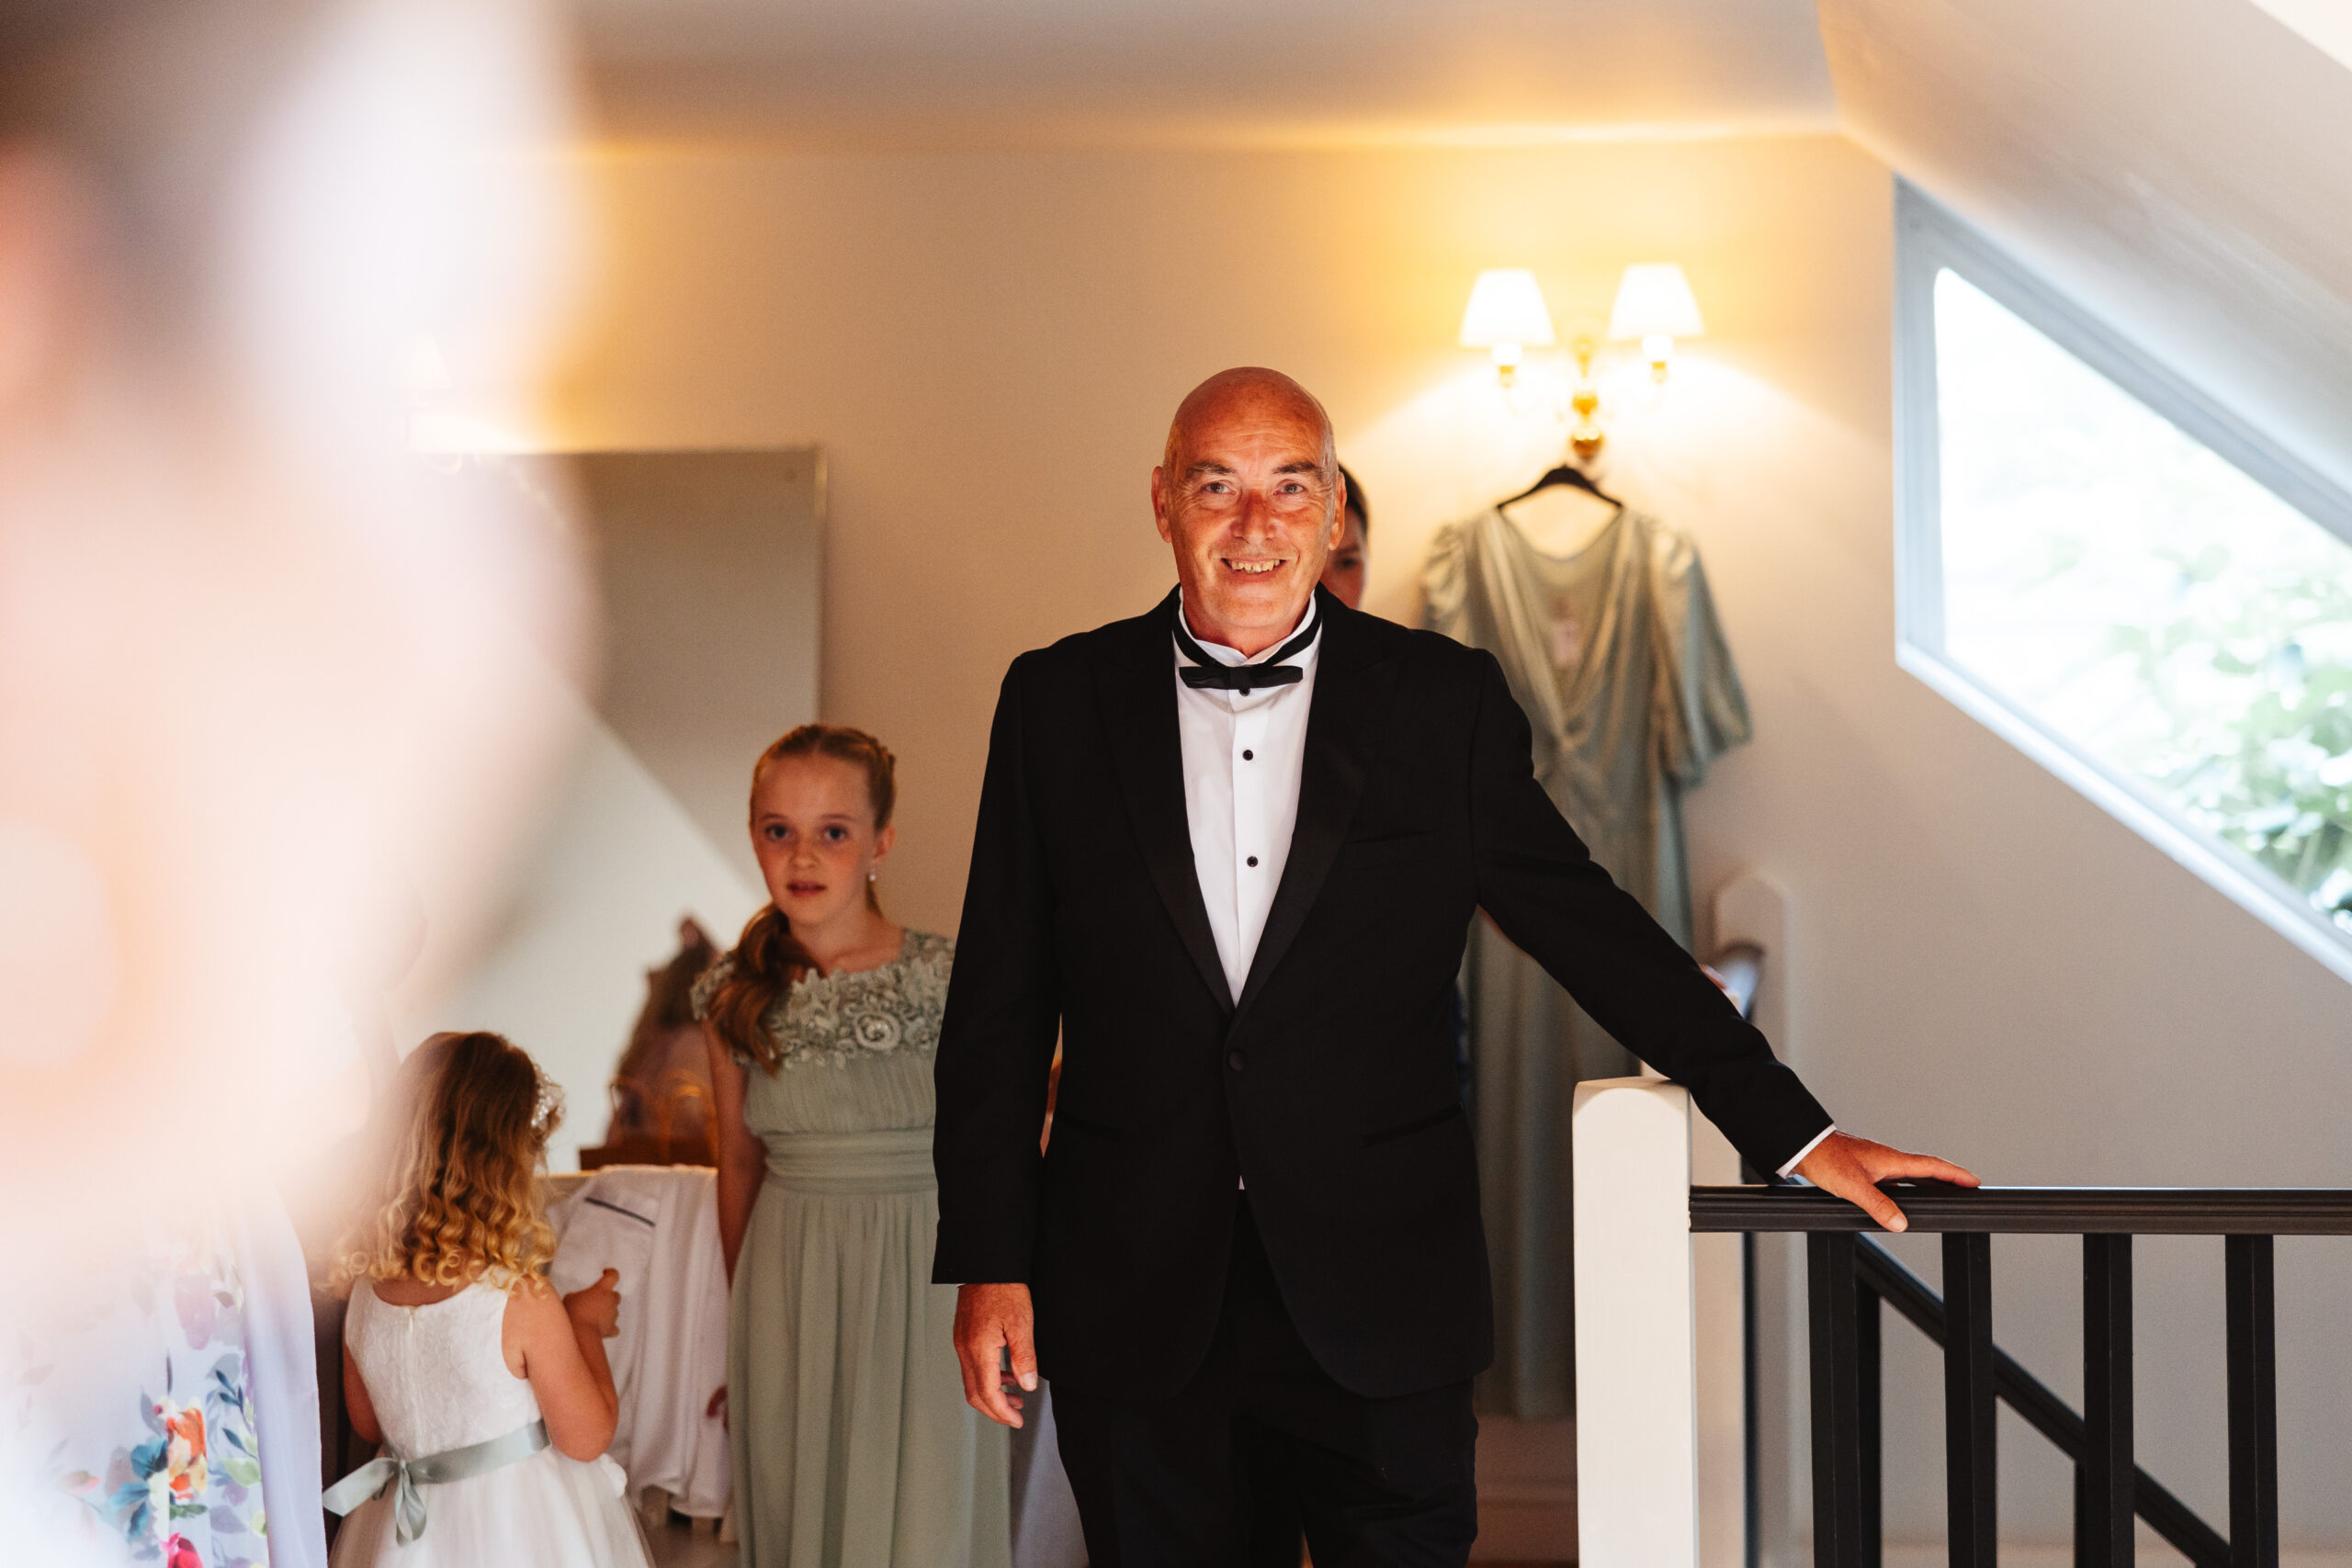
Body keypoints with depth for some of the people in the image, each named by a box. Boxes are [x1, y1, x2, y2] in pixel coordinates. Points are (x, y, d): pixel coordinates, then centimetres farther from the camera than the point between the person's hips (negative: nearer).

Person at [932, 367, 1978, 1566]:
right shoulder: (1057, 703, 3)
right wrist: (988, 1261, -1)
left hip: (1379, 1293, 0)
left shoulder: (1443, 701, 2)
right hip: (1134, 1302, 1)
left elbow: (1591, 929, 6)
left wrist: (1795, 1131, 4)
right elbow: (999, 1008, 5)